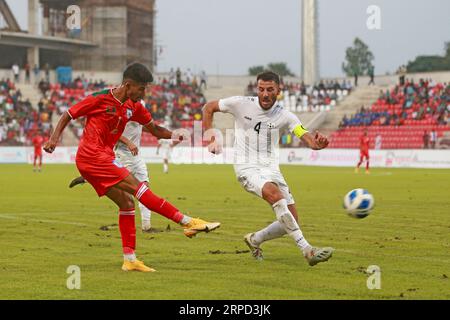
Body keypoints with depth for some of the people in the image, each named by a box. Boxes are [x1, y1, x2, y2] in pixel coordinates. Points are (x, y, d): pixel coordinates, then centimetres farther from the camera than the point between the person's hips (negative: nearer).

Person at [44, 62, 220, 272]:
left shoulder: (133, 107, 9)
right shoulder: (100, 99, -11)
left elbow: (154, 129, 16)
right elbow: (68, 115, -3)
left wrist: (173, 135, -4)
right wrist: (54, 138, -14)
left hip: (104, 157, 9)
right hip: (92, 156, -9)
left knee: (126, 203, 4)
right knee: (137, 187, -15)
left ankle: (129, 259, 7)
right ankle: (187, 222, -19)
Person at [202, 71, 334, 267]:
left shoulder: (284, 116, -3)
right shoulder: (241, 104, -6)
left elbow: (307, 139, -14)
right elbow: (208, 108, 7)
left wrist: (317, 143, -38)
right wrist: (211, 139, -1)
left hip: (271, 168, 4)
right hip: (247, 168, -4)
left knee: (290, 221, -3)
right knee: (276, 195, -33)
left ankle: (255, 240, 26)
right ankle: (307, 250, -36)